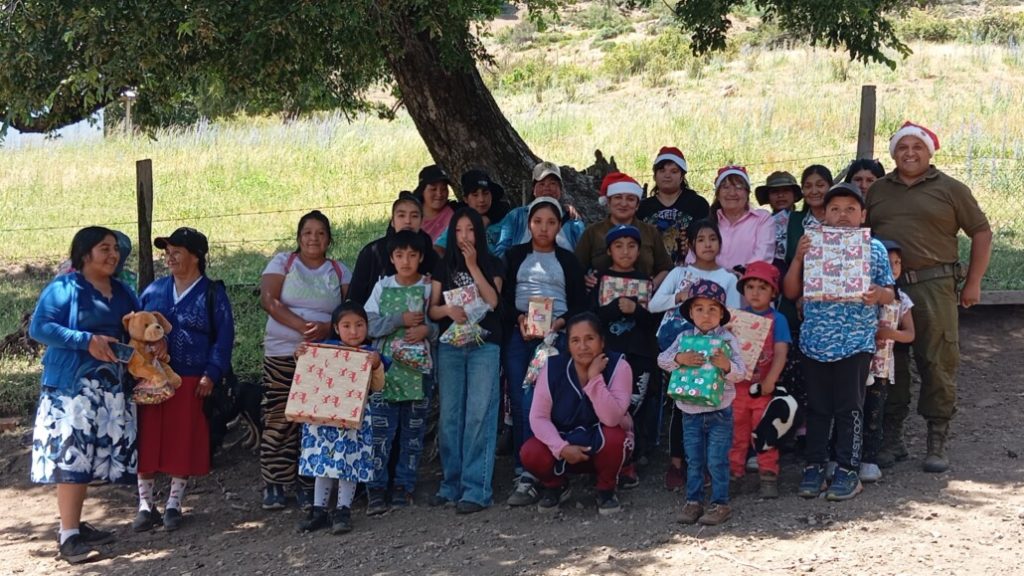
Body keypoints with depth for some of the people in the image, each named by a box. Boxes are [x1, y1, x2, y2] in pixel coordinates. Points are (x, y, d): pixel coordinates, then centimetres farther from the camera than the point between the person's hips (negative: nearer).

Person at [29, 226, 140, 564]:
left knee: (89, 457, 11)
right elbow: (39, 327, -13)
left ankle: (76, 525, 22)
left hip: (110, 387, 7)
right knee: (71, 456, -9)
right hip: (72, 384, -7)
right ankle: (68, 538, -7)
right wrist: (87, 341, -21)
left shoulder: (122, 291, 13)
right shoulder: (64, 288, -6)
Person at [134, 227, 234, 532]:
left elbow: (224, 339, -2)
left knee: (184, 444, 3)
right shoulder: (154, 290, 11)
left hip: (192, 382, -3)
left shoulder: (212, 294, 1)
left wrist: (211, 375, -11)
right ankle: (145, 504, 12)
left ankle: (174, 504, 18)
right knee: (146, 442, 1)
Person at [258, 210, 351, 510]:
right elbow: (268, 300, -6)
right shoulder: (282, 262, 7)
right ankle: (274, 484, 5)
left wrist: (327, 328, -15)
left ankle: (307, 485, 4)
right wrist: (302, 326, -18)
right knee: (278, 418, -3)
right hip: (282, 354, -1)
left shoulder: (340, 271, 12)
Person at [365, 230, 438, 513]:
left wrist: (426, 329, -17)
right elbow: (369, 325, -2)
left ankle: (405, 486, 14)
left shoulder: (430, 287, 4)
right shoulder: (382, 287, 7)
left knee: (413, 430, 5)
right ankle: (376, 488, -2)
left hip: (418, 368, 0)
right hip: (385, 367, 0)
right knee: (381, 429, -5)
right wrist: (400, 320, -12)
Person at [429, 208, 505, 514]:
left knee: (479, 415, -9)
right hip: (450, 346, 3)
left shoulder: (491, 265, 9)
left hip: (484, 346, -3)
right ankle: (451, 483, 11)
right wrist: (448, 310, -14)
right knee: (450, 416, 3)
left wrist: (473, 266, -7)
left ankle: (476, 489, -9)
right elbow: (432, 309, 8)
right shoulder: (444, 267, 14)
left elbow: (492, 301, -6)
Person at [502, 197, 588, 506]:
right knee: (519, 403, -9)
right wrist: (520, 318, -10)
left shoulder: (568, 260, 16)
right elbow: (503, 296, 9)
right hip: (518, 335, 2)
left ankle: (528, 476, -15)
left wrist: (559, 322, -8)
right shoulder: (514, 256, 17)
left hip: (556, 335, -2)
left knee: (536, 403, -17)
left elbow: (580, 304, 10)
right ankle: (527, 474, -7)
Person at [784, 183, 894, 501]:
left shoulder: (874, 248, 3)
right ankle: (814, 467, 17)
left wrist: (878, 294, -16)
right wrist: (798, 258, -9)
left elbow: (889, 293, 6)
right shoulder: (813, 246, 6)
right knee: (817, 408, 9)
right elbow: (791, 292, 4)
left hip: (856, 342, -2)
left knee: (850, 408, 2)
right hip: (815, 341, 2)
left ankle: (848, 471, 11)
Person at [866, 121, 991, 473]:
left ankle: (937, 442, 4)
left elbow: (981, 232, 7)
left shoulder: (950, 189, 6)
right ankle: (890, 436, 17)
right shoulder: (877, 190, 15)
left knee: (938, 365, -4)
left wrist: (973, 283, 2)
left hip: (933, 286, -3)